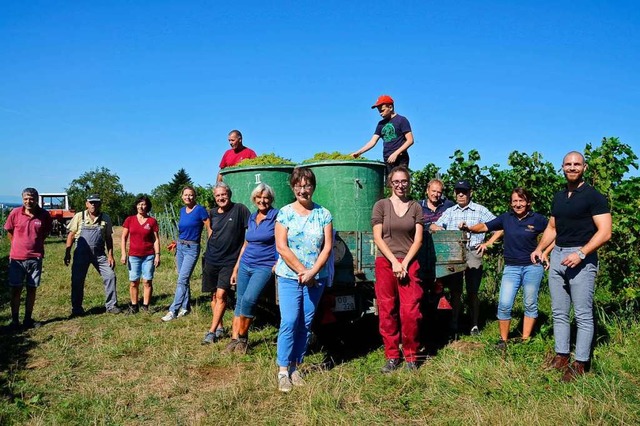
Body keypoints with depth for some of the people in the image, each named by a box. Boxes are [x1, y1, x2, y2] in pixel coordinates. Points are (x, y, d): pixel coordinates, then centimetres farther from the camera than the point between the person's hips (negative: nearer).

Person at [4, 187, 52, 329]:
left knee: (32, 289, 8)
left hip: (35, 258, 1)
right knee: (16, 289, 5)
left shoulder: (44, 215, -5)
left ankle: (28, 319, 19)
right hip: (16, 258, 0)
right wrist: (18, 246, 9)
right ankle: (14, 320, 15)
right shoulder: (15, 213, -6)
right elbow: (9, 232, 8)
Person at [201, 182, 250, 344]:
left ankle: (212, 331, -3)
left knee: (221, 294, -10)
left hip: (229, 261, -5)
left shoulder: (240, 209, -8)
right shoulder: (213, 213, 6)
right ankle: (219, 327, 24)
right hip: (211, 259, 5)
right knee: (214, 295, 10)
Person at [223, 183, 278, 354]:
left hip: (264, 267, -6)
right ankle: (234, 339, 13)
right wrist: (236, 268, 19)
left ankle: (243, 337, -2)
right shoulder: (252, 217, 12)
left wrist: (277, 265, -15)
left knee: (248, 300, -20)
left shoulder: (276, 216, -7)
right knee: (239, 302, 6)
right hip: (245, 265, 7)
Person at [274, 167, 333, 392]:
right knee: (289, 322, -7)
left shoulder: (323, 214, 4)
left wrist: (312, 272, -12)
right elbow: (281, 247, -7)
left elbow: (327, 246, -1)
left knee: (306, 324, 7)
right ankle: (283, 370, 4)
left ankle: (295, 367, 19)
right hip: (289, 277, -2)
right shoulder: (285, 213, -1)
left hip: (316, 278, 2)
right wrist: (302, 271, -12)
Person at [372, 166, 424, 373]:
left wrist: (405, 263, -8)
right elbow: (378, 238, -2)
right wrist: (394, 262, -9)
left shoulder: (416, 207, 9)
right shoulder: (381, 205, 4)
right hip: (385, 263, 0)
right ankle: (392, 356, 14)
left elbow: (418, 240, 4)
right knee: (387, 312, 2)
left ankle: (411, 356, 13)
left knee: (411, 312, -4)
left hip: (409, 264, 1)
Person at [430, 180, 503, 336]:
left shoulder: (480, 210, 6)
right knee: (455, 291, 6)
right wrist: (435, 227, -17)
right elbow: (434, 226, 6)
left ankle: (474, 325, 17)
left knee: (472, 292, 5)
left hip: (473, 254, -2)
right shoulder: (450, 211, 14)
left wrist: (488, 243, -4)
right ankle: (453, 324, 15)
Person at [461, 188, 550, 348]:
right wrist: (469, 228, -11)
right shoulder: (506, 218, 3)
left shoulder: (538, 219, -3)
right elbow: (485, 226, 6)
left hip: (533, 266, -1)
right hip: (511, 267, 2)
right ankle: (503, 339, 9)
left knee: (530, 304, 8)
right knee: (504, 304, -5)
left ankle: (525, 339, 20)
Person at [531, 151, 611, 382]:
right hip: (557, 255, 7)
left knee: (583, 315, -1)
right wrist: (539, 248, 6)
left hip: (582, 258, -7)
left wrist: (581, 253, -22)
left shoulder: (593, 196, -5)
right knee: (559, 312, 11)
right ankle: (561, 356, 21)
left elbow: (605, 232, -12)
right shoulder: (558, 197, 15)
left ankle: (580, 363, 7)